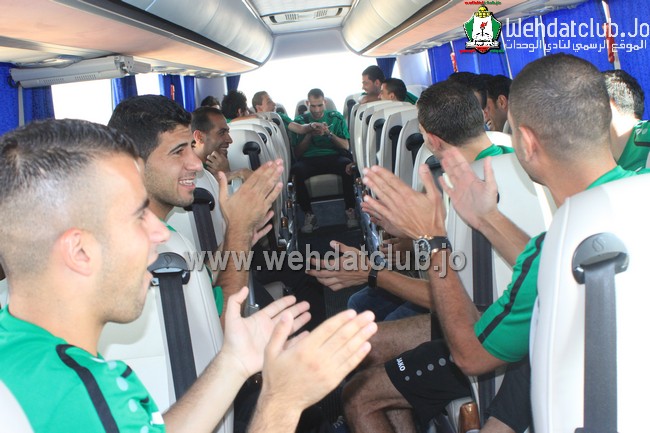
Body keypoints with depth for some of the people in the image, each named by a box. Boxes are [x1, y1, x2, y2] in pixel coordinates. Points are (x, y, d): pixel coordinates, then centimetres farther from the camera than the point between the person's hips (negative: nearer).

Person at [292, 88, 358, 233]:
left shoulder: (336, 118, 17)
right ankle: (308, 214, -21)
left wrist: (329, 133, -7)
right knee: (296, 170, -36)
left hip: (334, 157, 0)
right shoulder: (300, 121, 16)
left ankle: (350, 210, -21)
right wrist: (309, 135, -7)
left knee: (347, 165, -36)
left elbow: (346, 146, 8)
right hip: (309, 160, 0)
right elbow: (297, 152, 8)